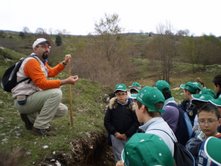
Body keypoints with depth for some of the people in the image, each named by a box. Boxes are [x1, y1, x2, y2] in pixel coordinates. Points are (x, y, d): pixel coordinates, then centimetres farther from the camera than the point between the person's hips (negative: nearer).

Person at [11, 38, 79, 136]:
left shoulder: (42, 61, 11)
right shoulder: (32, 61, -19)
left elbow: (52, 72, 23)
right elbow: (43, 84, -28)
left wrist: (64, 63, 11)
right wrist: (66, 81, -30)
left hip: (32, 99, 9)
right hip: (24, 101, -9)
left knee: (63, 110, 7)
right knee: (56, 93, -29)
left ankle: (31, 118, 12)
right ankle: (39, 127, -18)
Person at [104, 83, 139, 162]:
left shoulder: (132, 105, -5)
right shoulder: (112, 105, -1)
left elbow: (136, 122, -6)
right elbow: (106, 121, 1)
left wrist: (127, 134, -11)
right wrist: (115, 133, -9)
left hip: (129, 137, 0)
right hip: (115, 136, 1)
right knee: (119, 157, 7)